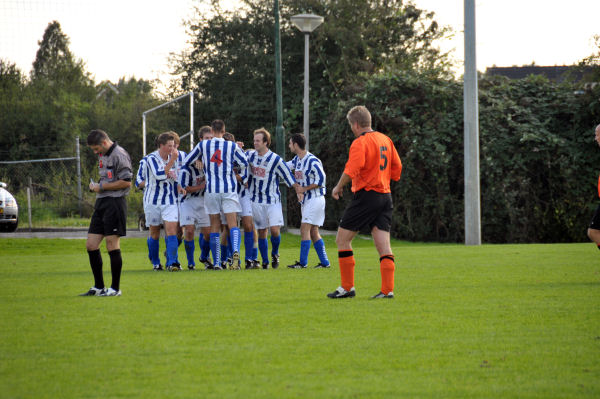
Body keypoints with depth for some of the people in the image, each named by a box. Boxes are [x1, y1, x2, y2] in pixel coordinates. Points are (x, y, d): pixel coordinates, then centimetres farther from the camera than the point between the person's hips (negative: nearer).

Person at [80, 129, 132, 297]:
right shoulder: (103, 156, 18)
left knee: (112, 245, -6)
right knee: (91, 245, 6)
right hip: (101, 203, 9)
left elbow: (126, 182, -16)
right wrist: (95, 186, 10)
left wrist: (102, 186, -13)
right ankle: (98, 287, 14)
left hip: (114, 203, -9)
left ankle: (115, 288, 1)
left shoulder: (119, 155, -11)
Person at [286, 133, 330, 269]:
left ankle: (303, 262, -11)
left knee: (305, 228, -12)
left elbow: (321, 180, -18)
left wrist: (304, 189, -15)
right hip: (305, 200, 9)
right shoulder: (297, 160, 9)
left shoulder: (312, 161, -18)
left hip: (315, 199, -9)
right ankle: (324, 262, 14)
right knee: (313, 232, 9)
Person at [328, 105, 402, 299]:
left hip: (366, 195, -7)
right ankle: (387, 289, -5)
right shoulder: (385, 140, 12)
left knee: (342, 239, 4)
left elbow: (351, 170, -22)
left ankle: (347, 287, 3)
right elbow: (397, 168, 17)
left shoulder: (360, 143, -11)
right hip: (385, 195, 7)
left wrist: (338, 187, -8)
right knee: (384, 245, 2)